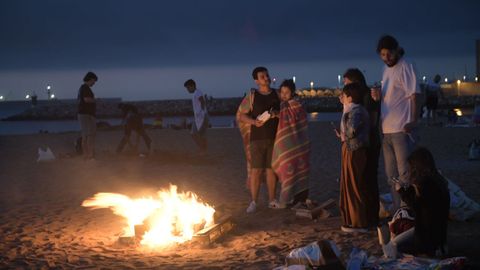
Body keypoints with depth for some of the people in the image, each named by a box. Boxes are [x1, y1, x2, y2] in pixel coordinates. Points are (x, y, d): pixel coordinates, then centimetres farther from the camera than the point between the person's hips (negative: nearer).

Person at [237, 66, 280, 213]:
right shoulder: (252, 96, 1)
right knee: (256, 169, -3)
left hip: (274, 138, 2)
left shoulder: (277, 95, 8)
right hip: (256, 138, -2)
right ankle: (253, 202, 3)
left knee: (271, 169, 6)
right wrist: (254, 121, -17)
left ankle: (272, 200, 16)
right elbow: (241, 115, -1)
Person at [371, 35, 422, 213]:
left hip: (402, 129, -9)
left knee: (405, 174, -5)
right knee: (391, 175, 15)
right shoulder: (386, 69, 14)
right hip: (387, 130, 9)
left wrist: (413, 121, -23)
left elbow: (415, 95, -14)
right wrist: (378, 96, 1)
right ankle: (397, 210, 25)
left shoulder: (404, 67, -9)